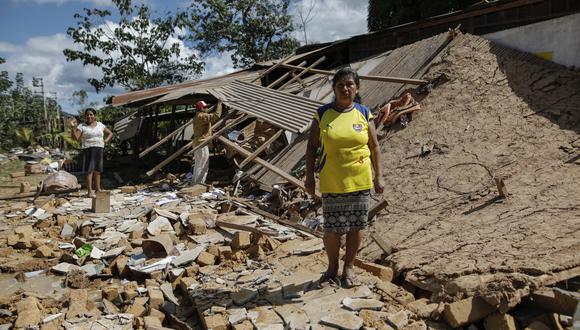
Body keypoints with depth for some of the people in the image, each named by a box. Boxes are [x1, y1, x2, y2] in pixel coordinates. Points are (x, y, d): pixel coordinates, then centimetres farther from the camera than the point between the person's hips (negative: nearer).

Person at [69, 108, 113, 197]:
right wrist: (73, 127, -21)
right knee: (90, 170, -9)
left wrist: (106, 140, 2)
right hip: (88, 149, -4)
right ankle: (89, 191, -10)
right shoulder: (82, 126, 1)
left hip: (99, 149, 4)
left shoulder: (100, 125, 11)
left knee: (97, 170, 9)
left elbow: (110, 133, 19)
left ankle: (98, 189, 15)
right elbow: (75, 137, -9)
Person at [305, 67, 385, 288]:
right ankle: (332, 268, 26)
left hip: (360, 181, 1)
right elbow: (312, 146, 3)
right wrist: (309, 176, -1)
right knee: (332, 228, 3)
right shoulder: (323, 113, 1)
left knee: (356, 225, 8)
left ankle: (349, 268, 26)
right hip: (332, 183, -1)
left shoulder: (364, 113, 3)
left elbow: (374, 147, 7)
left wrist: (378, 176, 2)